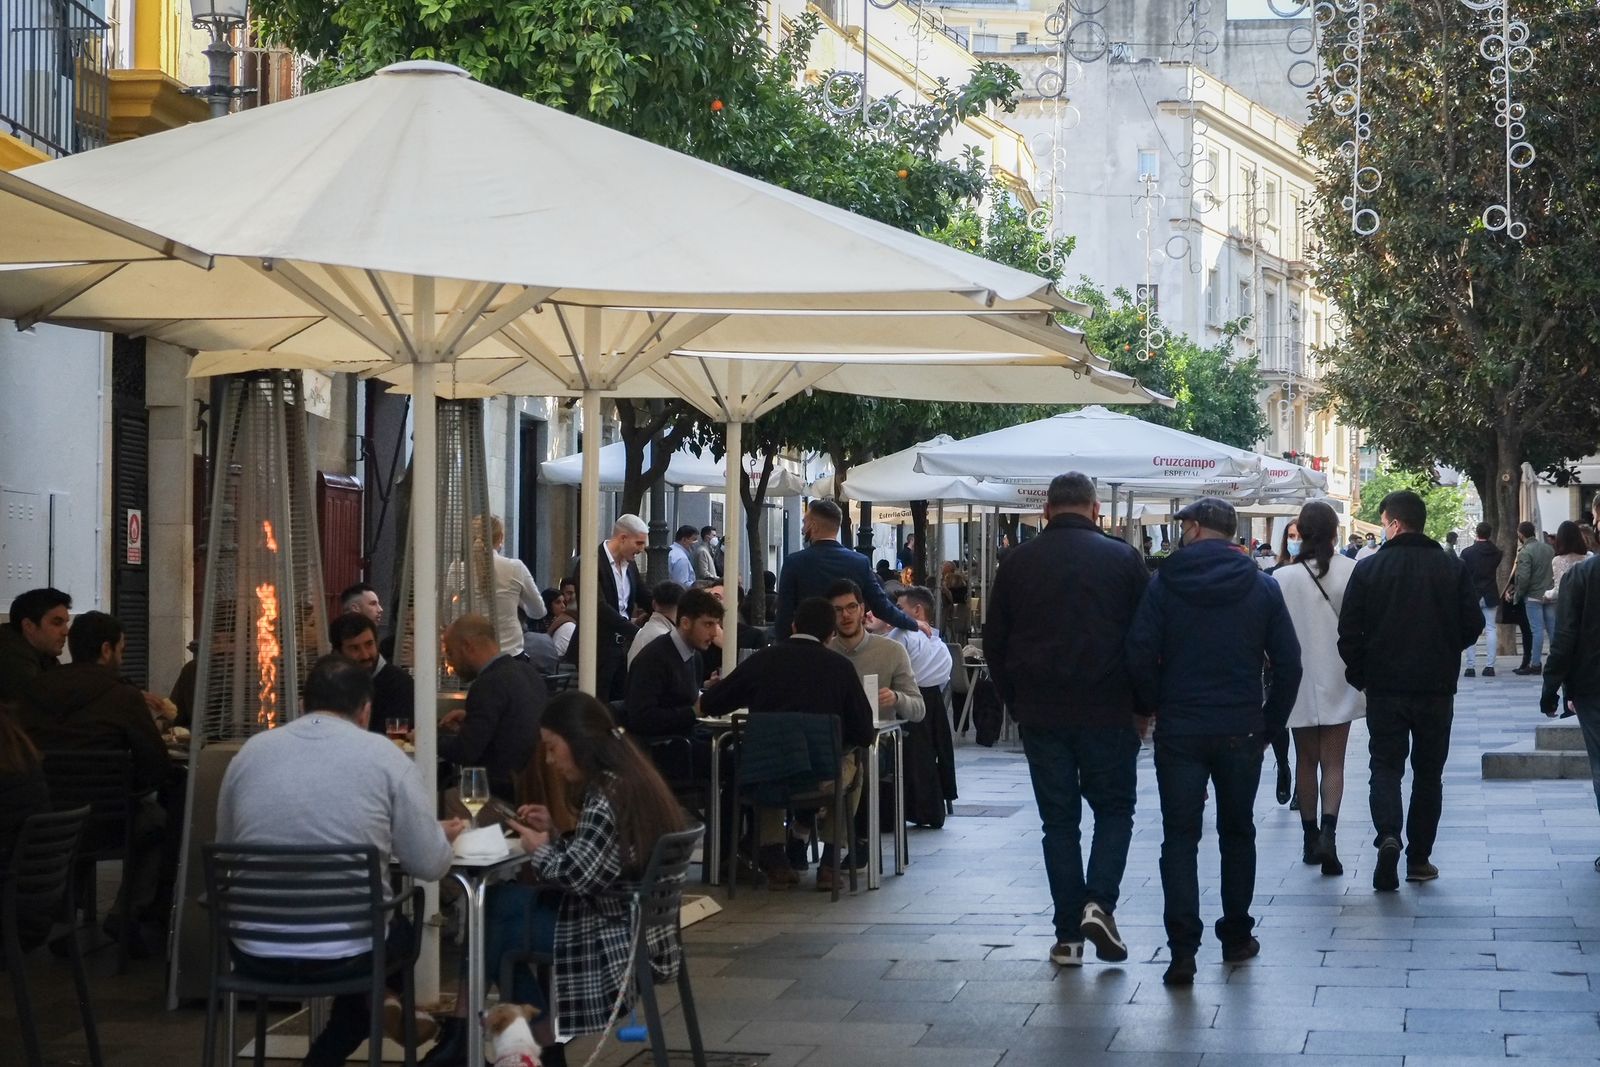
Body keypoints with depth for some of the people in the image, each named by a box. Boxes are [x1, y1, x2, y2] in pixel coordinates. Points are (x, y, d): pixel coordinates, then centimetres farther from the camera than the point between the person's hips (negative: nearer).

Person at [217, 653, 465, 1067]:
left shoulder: (250, 751, 4)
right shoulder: (385, 757, -4)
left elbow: (226, 851, 16)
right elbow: (429, 866, -2)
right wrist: (441, 834, 20)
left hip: (255, 952, 3)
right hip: (345, 953, -3)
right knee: (402, 930, 32)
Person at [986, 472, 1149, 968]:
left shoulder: (1018, 563, 3)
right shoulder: (1123, 559, -2)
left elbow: (995, 643, 8)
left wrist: (1017, 704, 17)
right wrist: (1143, 708, 9)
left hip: (1040, 716, 2)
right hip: (1108, 715, -2)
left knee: (1059, 820, 8)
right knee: (1114, 810, 12)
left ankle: (1068, 934, 6)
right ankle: (1100, 902, -10)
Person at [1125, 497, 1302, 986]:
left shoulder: (1164, 583, -4)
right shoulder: (1262, 587, 2)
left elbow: (1140, 656, -10)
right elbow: (1288, 663, 1)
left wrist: (1156, 707, 5)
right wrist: (1269, 725, 9)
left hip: (1179, 730, -2)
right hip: (1241, 731, 2)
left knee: (1180, 836, 0)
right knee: (1237, 833, 17)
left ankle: (1183, 949, -10)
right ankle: (1236, 936, 24)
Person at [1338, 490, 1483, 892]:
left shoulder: (1368, 569, -7)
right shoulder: (1453, 569, -3)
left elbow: (1349, 632, -7)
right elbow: (1473, 625, -2)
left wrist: (1358, 675, 8)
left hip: (1384, 688, -1)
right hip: (1437, 687, 1)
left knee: (1385, 765, 7)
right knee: (1428, 771, 12)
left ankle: (1388, 835, -19)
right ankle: (1419, 857, 14)